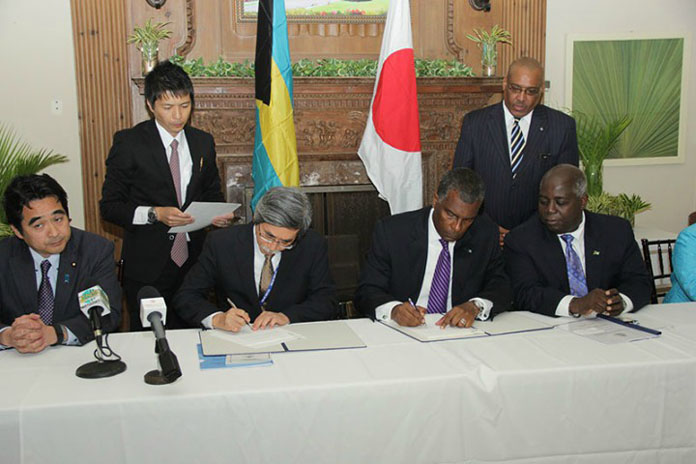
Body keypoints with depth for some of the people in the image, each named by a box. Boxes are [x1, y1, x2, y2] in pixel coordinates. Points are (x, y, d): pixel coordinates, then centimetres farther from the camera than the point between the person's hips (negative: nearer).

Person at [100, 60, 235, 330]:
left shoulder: (203, 142, 8)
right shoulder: (129, 143, -6)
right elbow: (109, 207, -5)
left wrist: (218, 214, -3)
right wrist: (155, 214, -20)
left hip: (193, 262, 4)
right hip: (147, 268, -3)